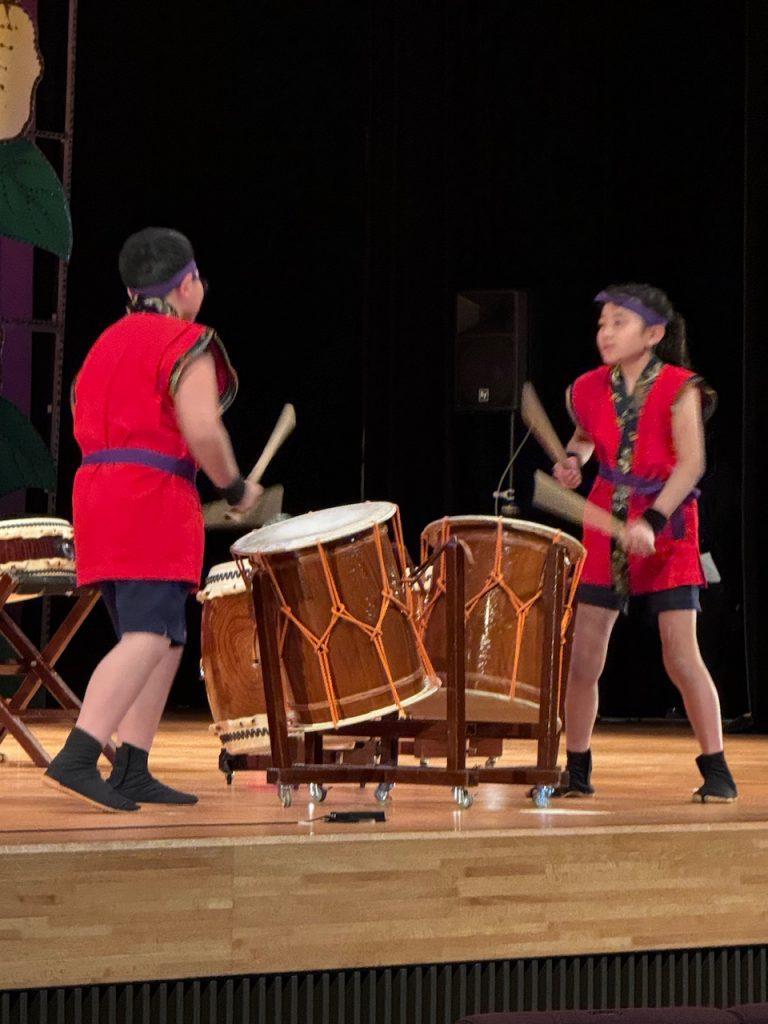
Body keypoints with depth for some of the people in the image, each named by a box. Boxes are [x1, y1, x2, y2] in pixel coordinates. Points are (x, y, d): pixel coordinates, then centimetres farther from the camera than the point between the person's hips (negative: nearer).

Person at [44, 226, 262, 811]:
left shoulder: (108, 342, 22)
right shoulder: (186, 344, -5)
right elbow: (202, 431, -16)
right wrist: (235, 488, -1)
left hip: (95, 494, 9)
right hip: (152, 501, -9)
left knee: (166, 638, 11)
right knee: (148, 637, -16)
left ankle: (132, 771, 6)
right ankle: (77, 759, -28)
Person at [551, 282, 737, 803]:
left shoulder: (679, 389, -12)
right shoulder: (591, 390, 1)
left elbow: (691, 462, -20)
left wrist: (653, 520, -30)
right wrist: (573, 460, 0)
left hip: (667, 531, -4)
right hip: (606, 531, 4)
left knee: (681, 654, -9)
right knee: (584, 656, 2)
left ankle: (717, 770, 0)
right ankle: (576, 770, 15)